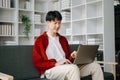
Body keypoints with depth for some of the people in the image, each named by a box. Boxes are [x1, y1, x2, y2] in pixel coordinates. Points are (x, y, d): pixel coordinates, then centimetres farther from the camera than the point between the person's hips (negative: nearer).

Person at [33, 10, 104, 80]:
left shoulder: (63, 39, 22)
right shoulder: (40, 40, 4)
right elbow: (37, 63, -3)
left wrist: (72, 57, -1)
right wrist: (56, 64, -16)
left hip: (67, 68, 6)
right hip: (51, 70, -6)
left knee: (95, 66, -12)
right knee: (73, 68, -38)